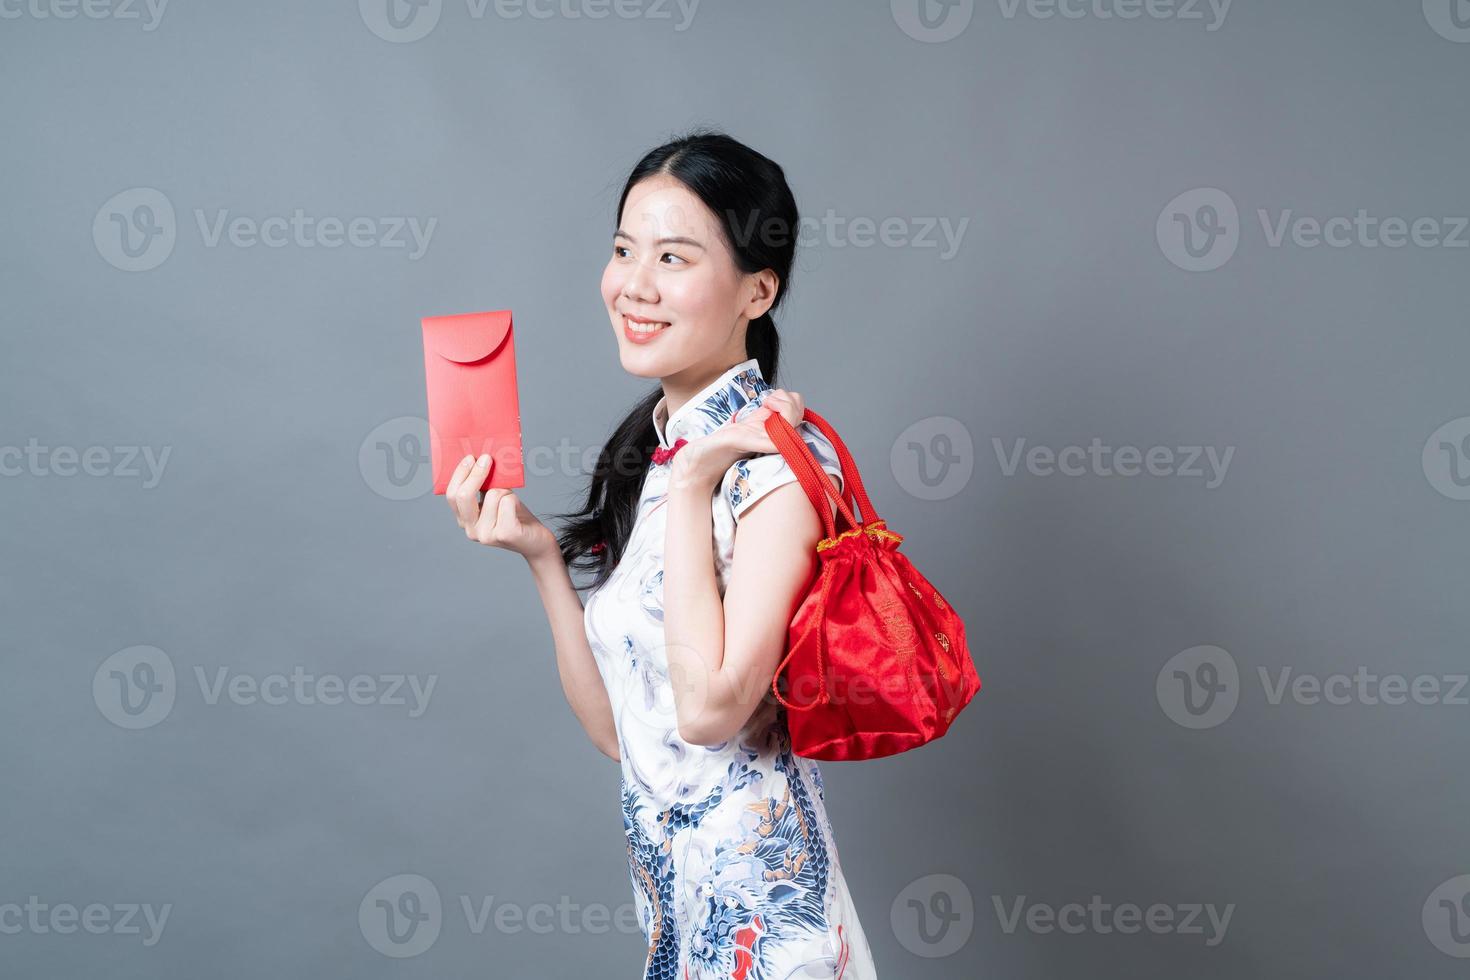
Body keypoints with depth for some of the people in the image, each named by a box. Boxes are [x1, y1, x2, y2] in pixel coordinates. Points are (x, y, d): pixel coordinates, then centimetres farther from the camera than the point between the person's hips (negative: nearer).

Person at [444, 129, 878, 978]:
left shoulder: (777, 460, -17)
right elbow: (616, 727, 5)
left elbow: (710, 708, -26)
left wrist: (688, 488, -21)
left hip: (753, 902, -7)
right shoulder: (647, 451, 5)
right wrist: (542, 556, -4)